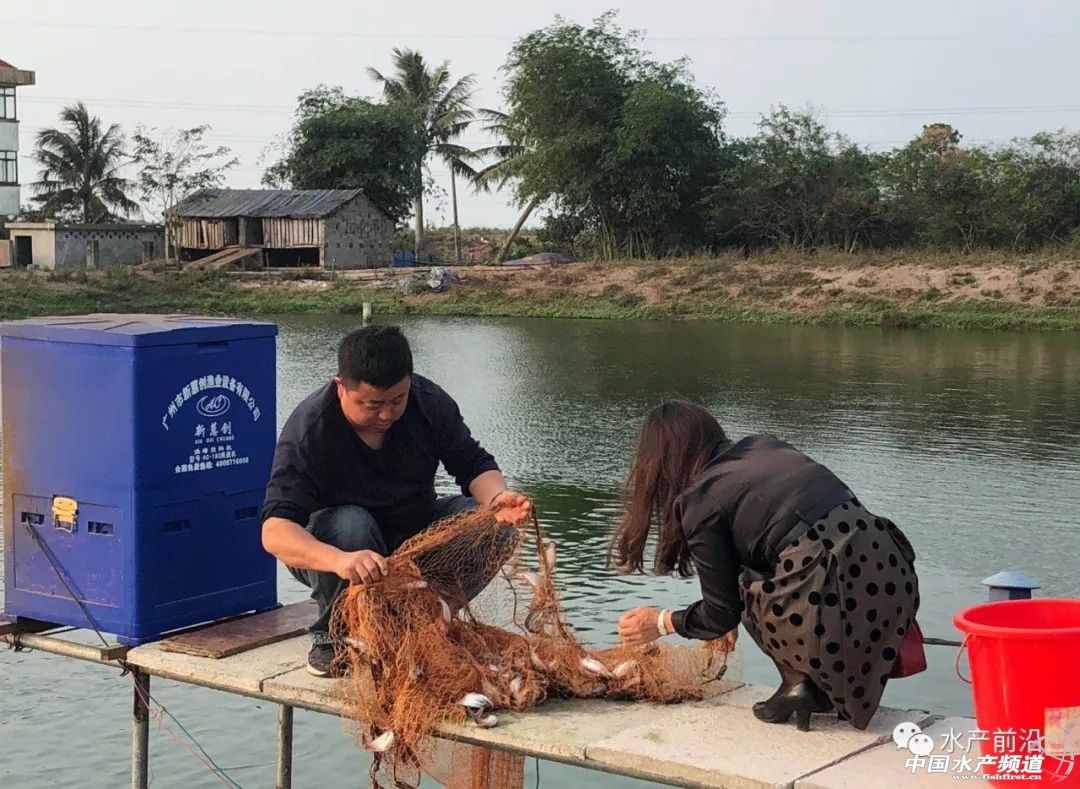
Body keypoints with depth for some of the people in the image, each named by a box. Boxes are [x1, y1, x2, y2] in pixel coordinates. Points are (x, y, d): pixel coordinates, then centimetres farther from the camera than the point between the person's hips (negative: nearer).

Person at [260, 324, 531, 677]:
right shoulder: (308, 430, -28)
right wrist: (340, 560, -58)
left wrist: (497, 496, -32)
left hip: (414, 532, 4)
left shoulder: (430, 402, -14)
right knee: (349, 525, -38)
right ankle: (334, 634, -13)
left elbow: (473, 463, -7)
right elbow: (275, 531, -38)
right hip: (327, 548, -4)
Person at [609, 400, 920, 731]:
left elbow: (721, 613, 8)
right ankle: (824, 689, 21)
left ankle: (796, 680, 9)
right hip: (893, 575, 6)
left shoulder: (698, 502, 3)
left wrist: (662, 623, 27)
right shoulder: (765, 446, 23)